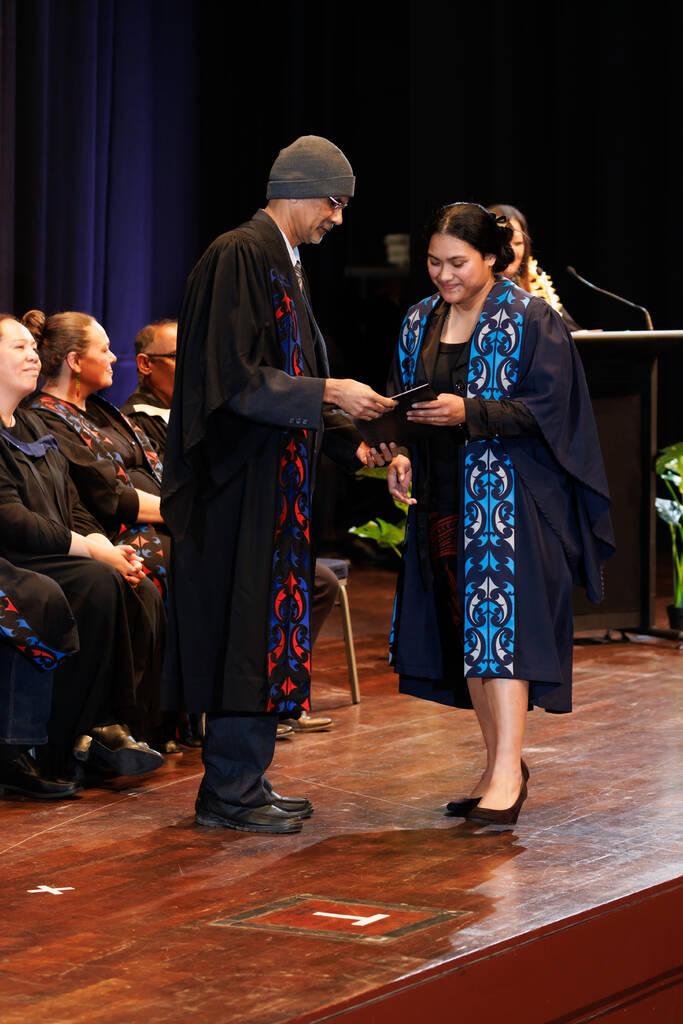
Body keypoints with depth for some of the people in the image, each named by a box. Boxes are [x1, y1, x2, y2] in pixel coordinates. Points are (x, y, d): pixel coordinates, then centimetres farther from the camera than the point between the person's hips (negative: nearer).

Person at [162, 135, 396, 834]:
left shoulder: (283, 265, 18)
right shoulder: (238, 257, -13)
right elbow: (231, 378, -21)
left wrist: (351, 442, 14)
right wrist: (327, 393, -18)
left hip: (276, 481, 10)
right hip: (240, 480, -10)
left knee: (264, 630, 11)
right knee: (244, 627, -7)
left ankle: (245, 783, 17)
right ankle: (228, 794, -2)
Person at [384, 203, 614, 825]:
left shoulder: (531, 321, -7)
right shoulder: (421, 323, 11)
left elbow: (544, 408, -13)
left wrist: (467, 412, -24)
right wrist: (402, 455, -3)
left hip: (509, 494, -6)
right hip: (441, 496, 6)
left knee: (500, 624, -15)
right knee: (465, 632, 7)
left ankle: (507, 774, -18)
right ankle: (502, 765, 17)